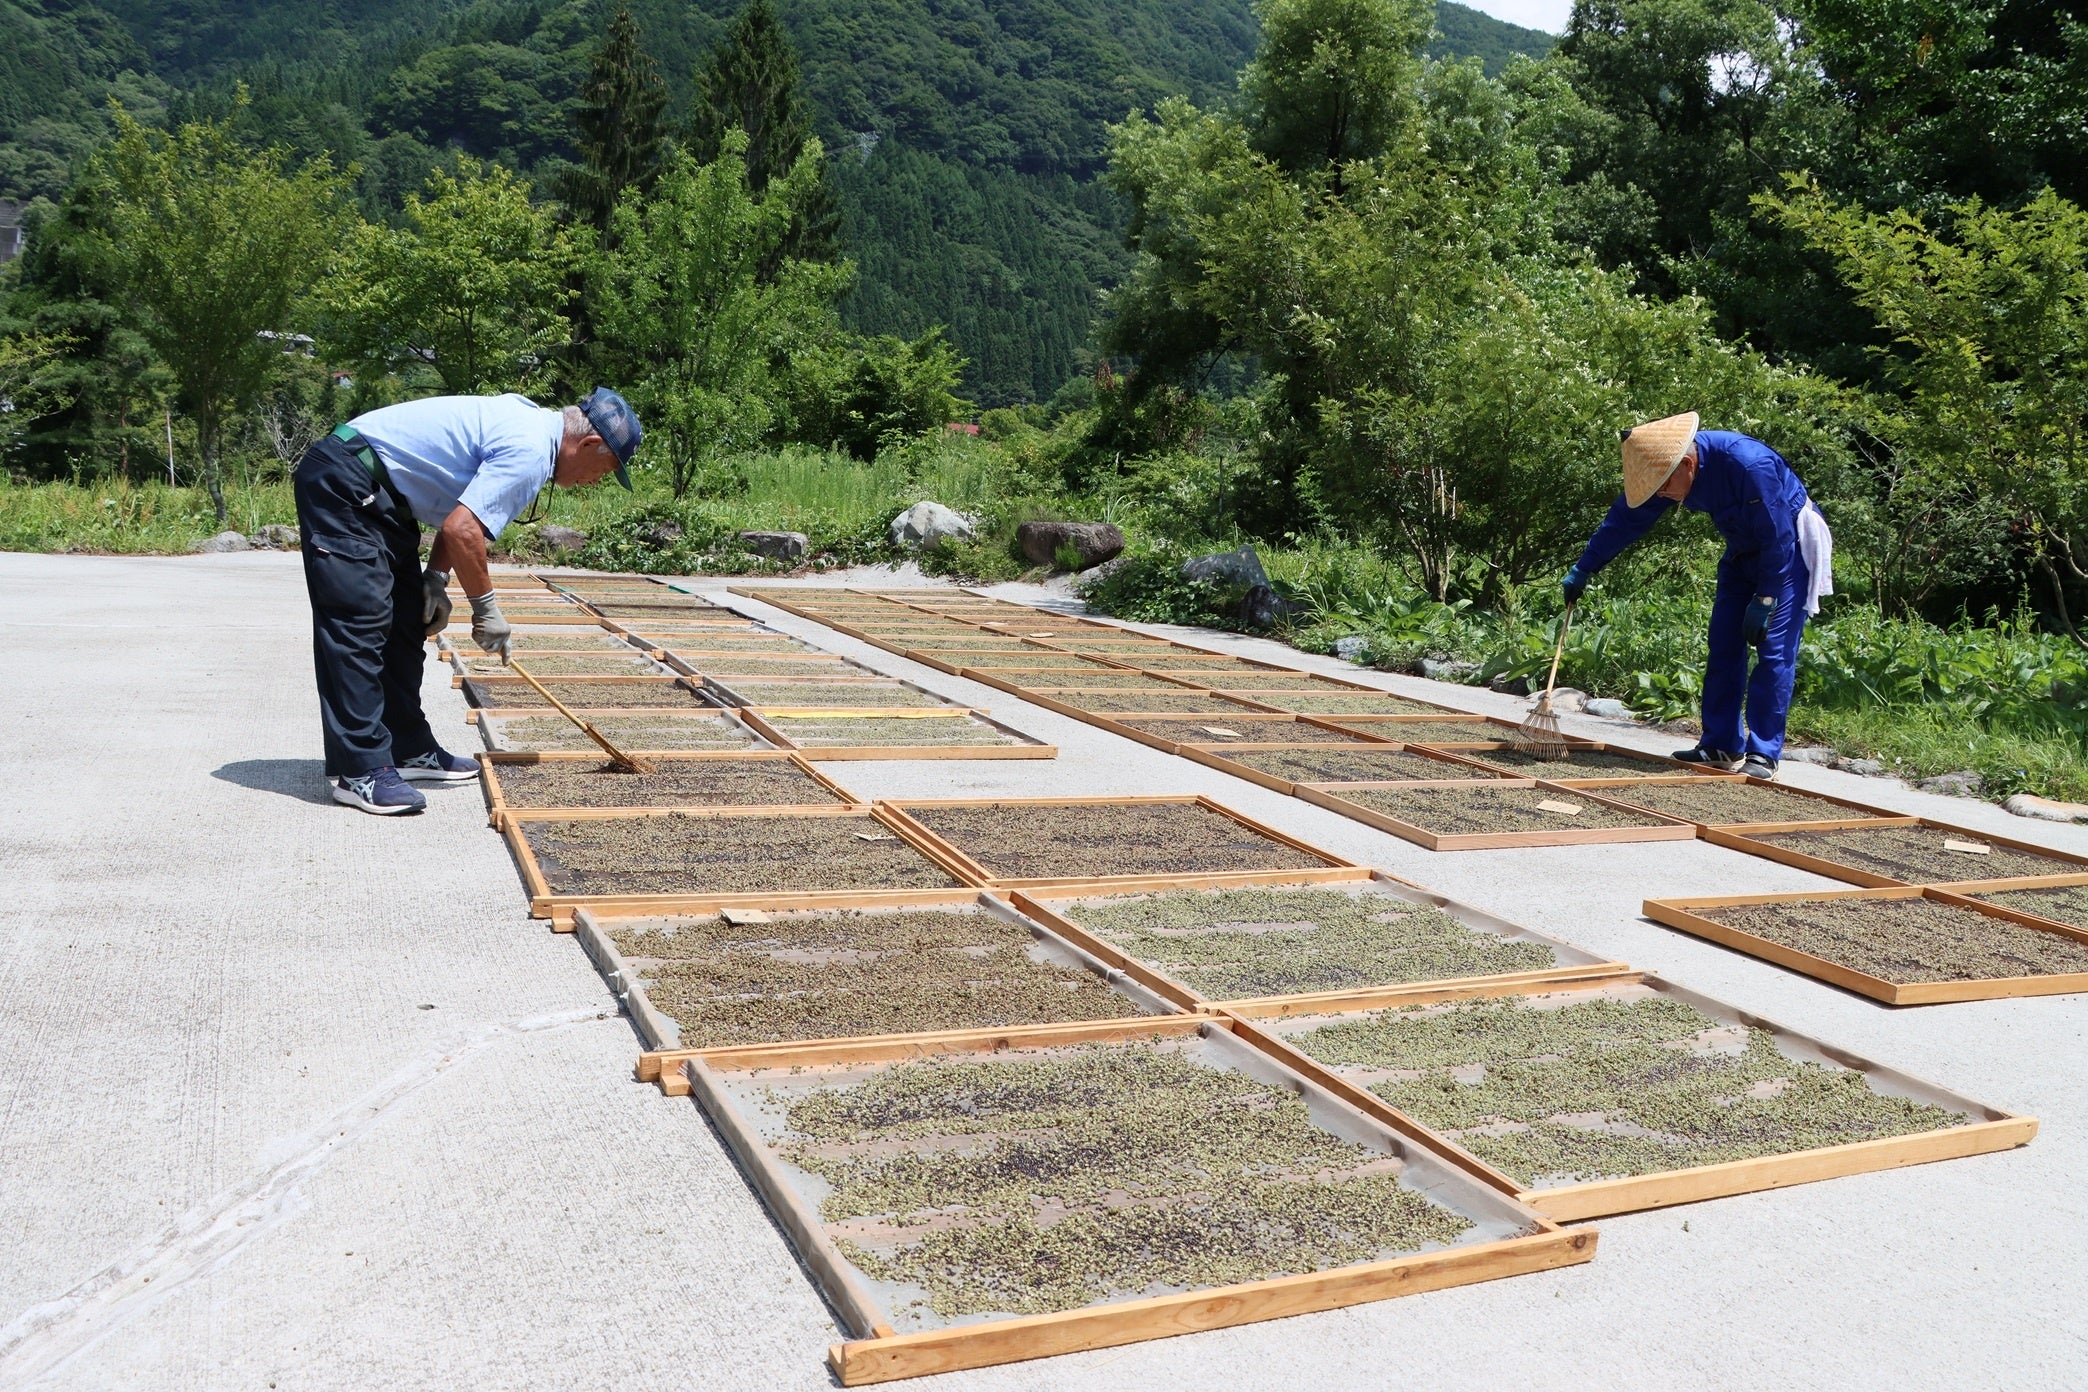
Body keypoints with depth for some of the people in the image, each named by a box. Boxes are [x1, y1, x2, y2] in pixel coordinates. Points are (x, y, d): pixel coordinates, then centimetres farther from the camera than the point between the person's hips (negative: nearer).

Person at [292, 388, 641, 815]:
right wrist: (485, 607, -14)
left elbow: (460, 511, 17)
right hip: (344, 481, -11)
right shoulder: (531, 449, -20)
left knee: (406, 621, 12)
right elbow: (461, 529, -26)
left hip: (379, 496, 11)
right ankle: (361, 771, -13)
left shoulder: (528, 424, 12)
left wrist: (436, 578, 7)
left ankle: (409, 750, 19)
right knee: (361, 622, -13)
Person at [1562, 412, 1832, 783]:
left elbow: (1778, 538, -27)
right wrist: (1582, 570, -1)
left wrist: (1764, 600, -20)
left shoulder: (1749, 464, -35)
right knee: (1723, 647, 1)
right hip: (1744, 550, 7)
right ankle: (1721, 747, 6)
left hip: (1789, 548, -7)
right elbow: (1625, 519, -3)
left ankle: (1763, 754, -9)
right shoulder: (1666, 466, -14)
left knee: (1774, 649, -12)